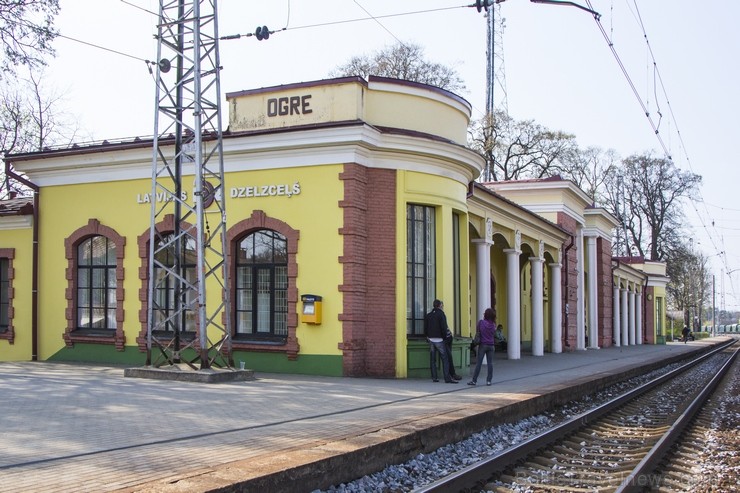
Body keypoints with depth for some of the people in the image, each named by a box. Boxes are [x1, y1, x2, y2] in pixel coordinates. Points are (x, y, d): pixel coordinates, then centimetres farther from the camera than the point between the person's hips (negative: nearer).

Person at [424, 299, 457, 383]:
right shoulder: (441, 314, -8)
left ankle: (434, 377, 9)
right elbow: (444, 327, -14)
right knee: (445, 359, -4)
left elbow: (425, 328, 10)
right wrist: (444, 336, -1)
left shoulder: (428, 315, 10)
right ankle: (447, 378, -9)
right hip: (439, 340, -6)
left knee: (433, 359, 9)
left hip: (431, 339, 6)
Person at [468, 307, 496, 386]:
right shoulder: (493, 324, 1)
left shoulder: (481, 322, -7)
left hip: (483, 345, -3)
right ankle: (489, 380, 5)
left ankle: (474, 380, 1)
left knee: (479, 363, 0)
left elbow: (477, 331, 2)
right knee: (490, 363, 5)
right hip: (491, 345, 3)